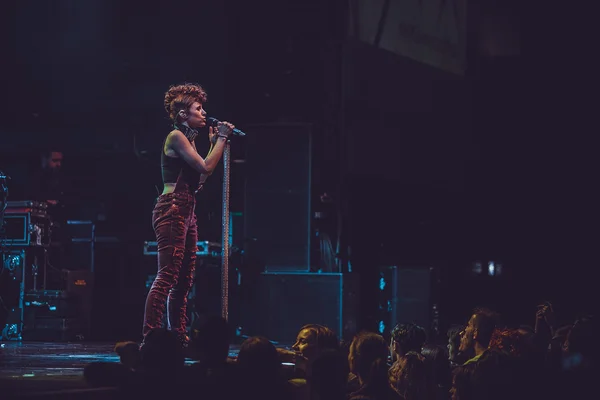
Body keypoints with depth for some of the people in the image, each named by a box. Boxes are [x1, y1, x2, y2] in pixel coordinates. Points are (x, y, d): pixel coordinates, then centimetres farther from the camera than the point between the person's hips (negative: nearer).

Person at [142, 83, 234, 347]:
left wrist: (215, 143, 18)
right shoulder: (176, 136, -8)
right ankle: (149, 338, -19)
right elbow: (206, 167, -15)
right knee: (167, 276, -16)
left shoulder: (188, 140, 20)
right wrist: (221, 139, -5)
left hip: (186, 212, 10)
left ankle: (179, 337, 10)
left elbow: (200, 179, 16)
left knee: (184, 280, 8)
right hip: (172, 209, -10)